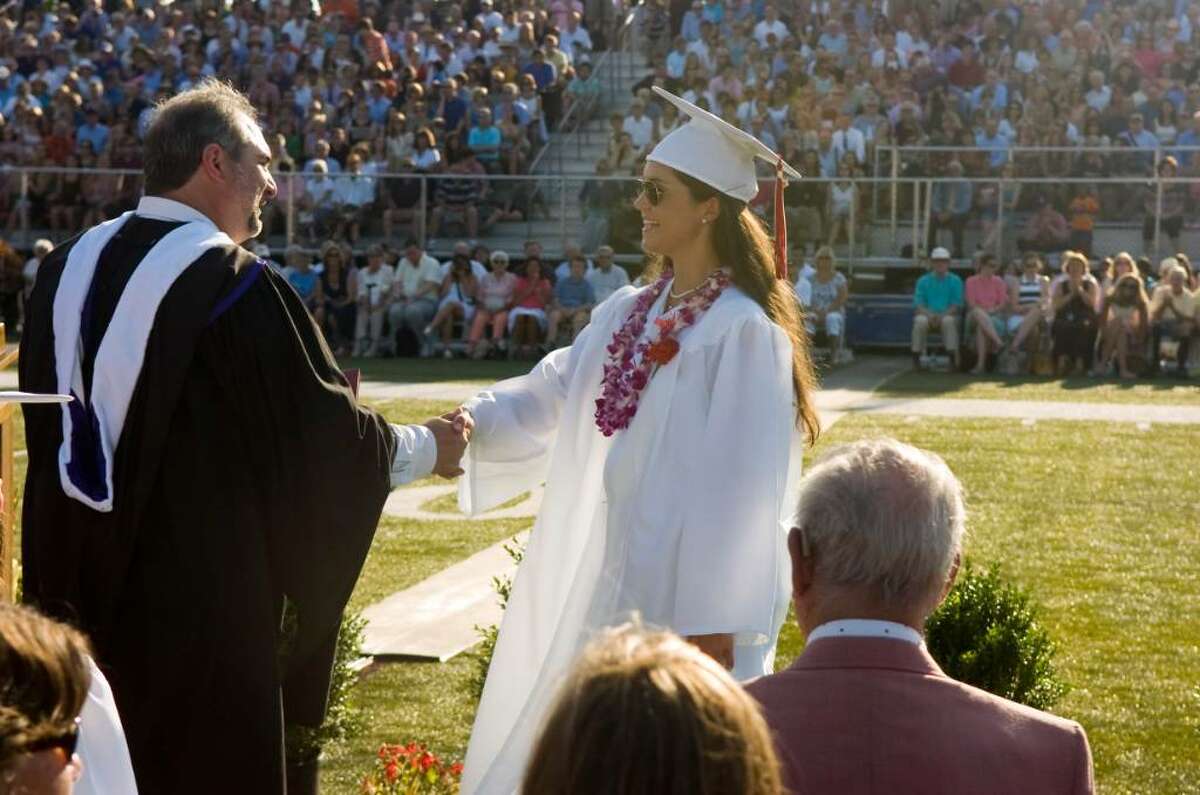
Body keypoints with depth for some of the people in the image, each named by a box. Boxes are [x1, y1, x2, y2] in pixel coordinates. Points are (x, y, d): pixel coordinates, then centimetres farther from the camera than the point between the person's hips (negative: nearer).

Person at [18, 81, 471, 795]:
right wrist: (428, 448, 4)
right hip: (200, 595, -7)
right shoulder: (235, 286, -17)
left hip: (80, 586, 7)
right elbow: (323, 430, -12)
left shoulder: (69, 269, 3)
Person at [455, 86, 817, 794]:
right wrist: (472, 423, -16)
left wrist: (715, 621, -19)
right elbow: (552, 394, 3)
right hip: (616, 580, 8)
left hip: (687, 596, -8)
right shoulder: (628, 315, 9)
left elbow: (742, 486, -18)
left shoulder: (742, 333, -16)